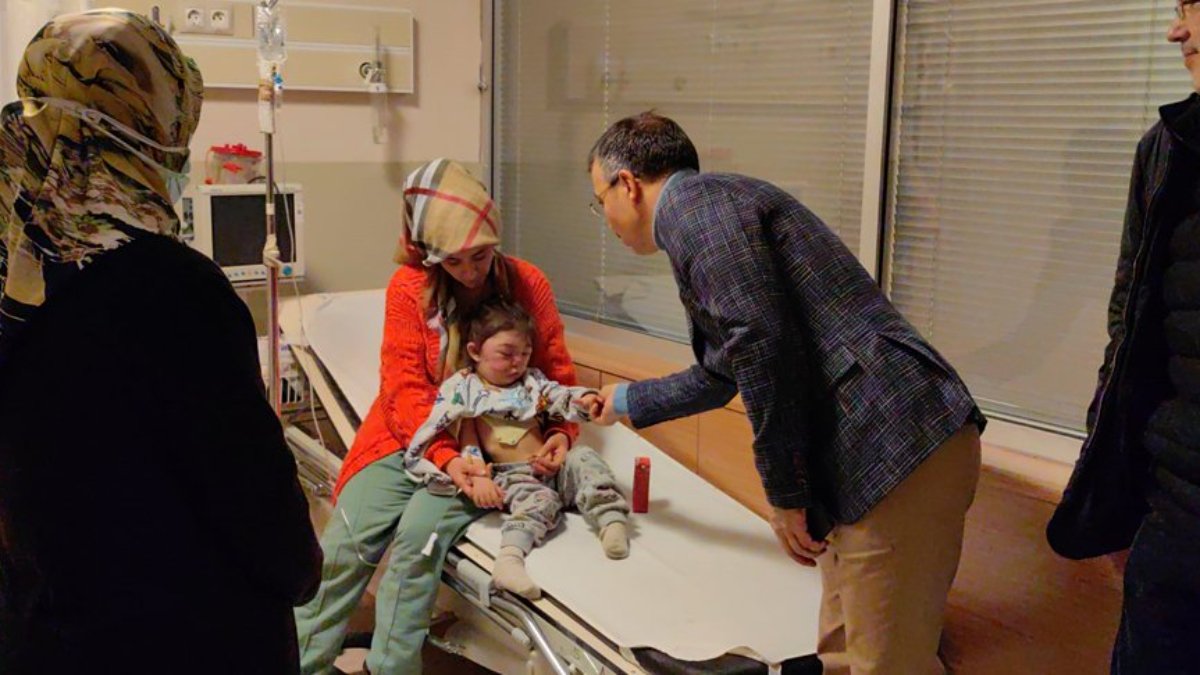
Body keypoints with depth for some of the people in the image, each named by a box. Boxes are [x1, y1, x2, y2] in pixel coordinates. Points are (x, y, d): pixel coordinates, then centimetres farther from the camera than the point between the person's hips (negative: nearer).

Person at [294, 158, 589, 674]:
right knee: (344, 543, -16)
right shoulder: (410, 287, -5)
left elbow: (557, 372, 6)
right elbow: (405, 388, -9)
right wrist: (445, 457, -24)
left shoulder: (527, 284, -3)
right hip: (415, 437, 1)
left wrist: (562, 432, -14)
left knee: (419, 535, -25)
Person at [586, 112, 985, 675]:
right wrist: (627, 401, 54)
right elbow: (720, 374, 38)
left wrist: (784, 494, -11)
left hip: (895, 450, -10)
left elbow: (763, 348, -19)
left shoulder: (692, 204, -7)